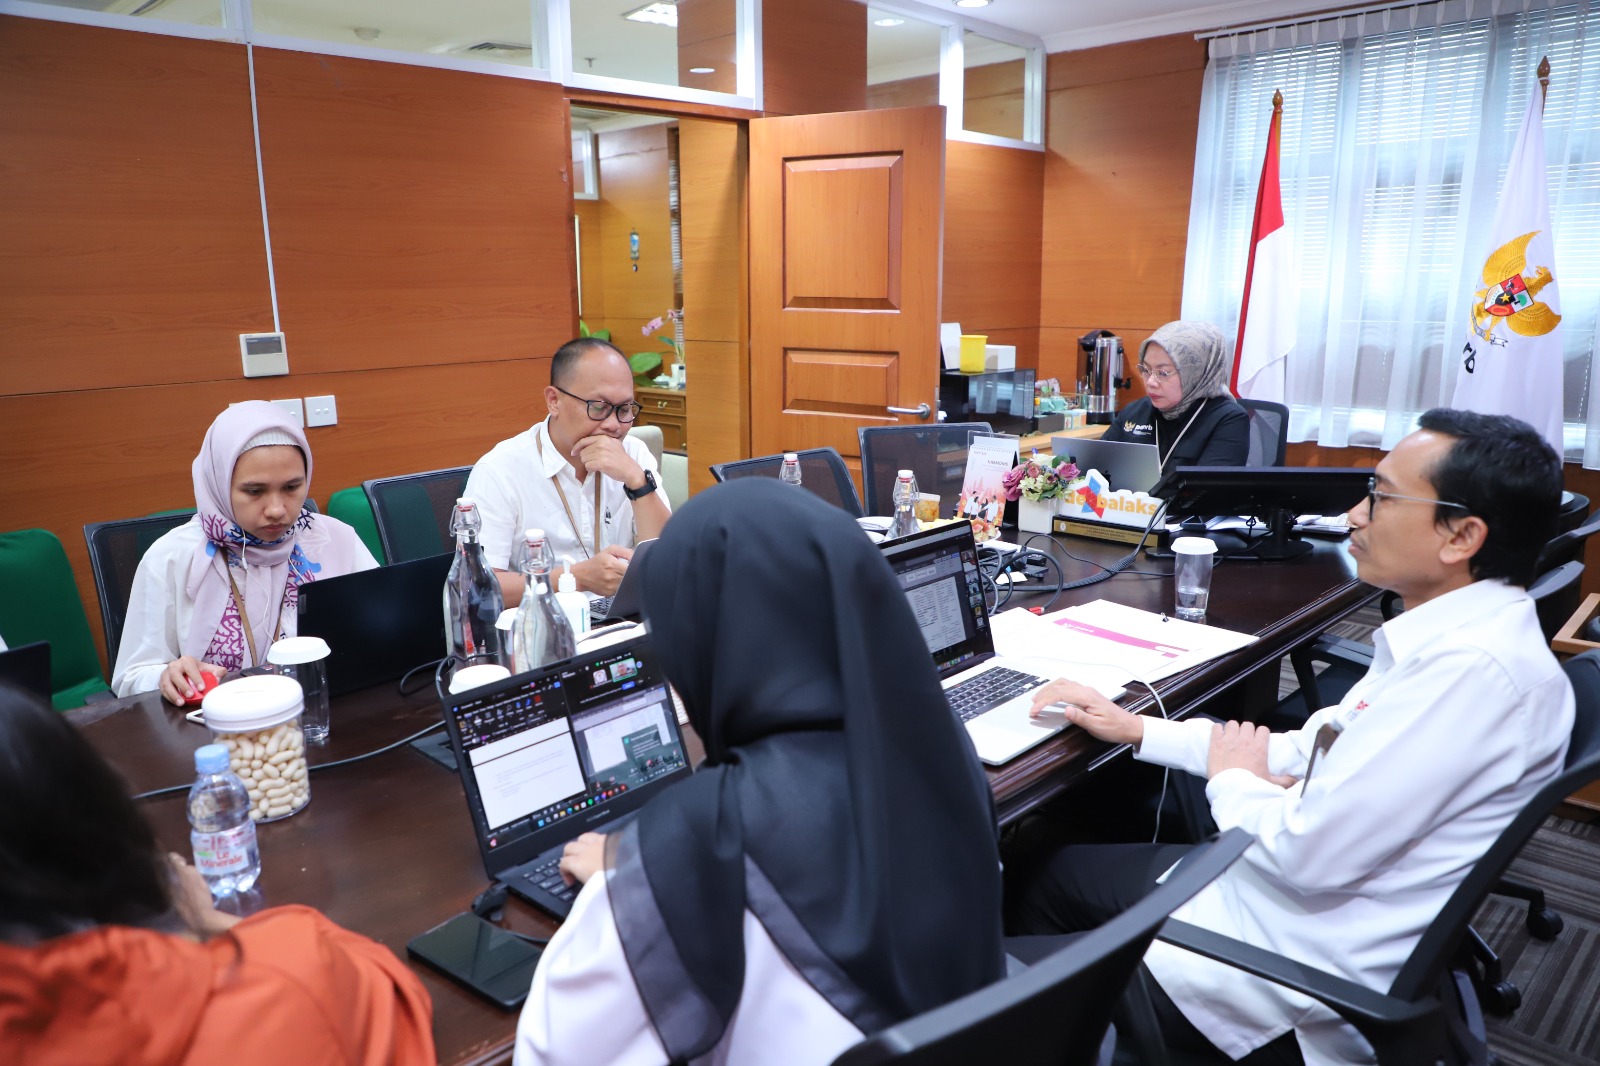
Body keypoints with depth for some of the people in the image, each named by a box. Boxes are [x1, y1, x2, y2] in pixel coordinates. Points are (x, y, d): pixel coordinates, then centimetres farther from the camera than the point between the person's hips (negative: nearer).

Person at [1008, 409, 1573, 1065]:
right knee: (1055, 873, 16)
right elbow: (1309, 751, 10)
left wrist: (1232, 781, -7)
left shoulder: (1475, 667, -29)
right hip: (1282, 881, 9)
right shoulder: (1458, 636, 3)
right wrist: (1137, 731, 8)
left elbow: (1308, 857, -28)